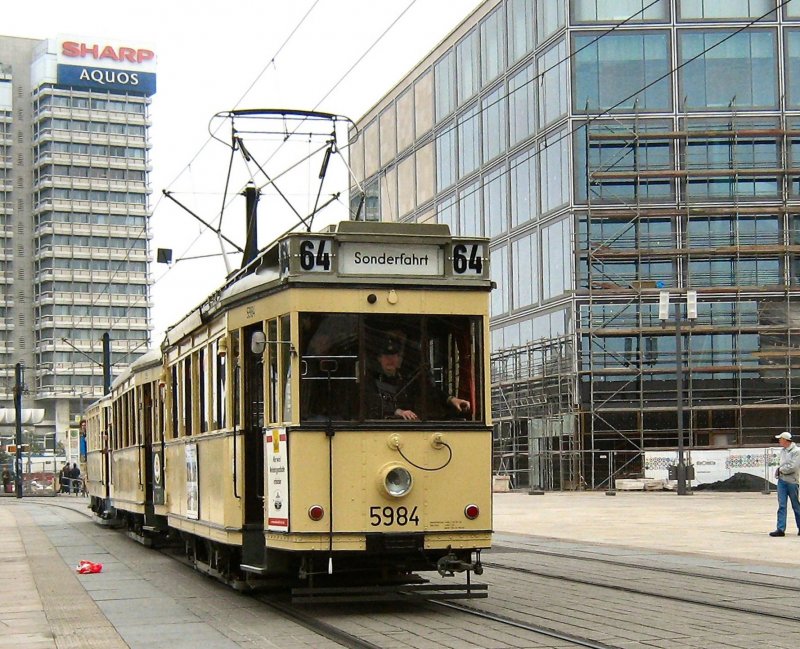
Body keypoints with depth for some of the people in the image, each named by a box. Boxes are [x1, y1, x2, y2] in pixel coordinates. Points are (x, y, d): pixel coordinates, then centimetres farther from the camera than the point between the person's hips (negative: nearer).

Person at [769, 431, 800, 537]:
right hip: (782, 480, 6)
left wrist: (781, 469, -7)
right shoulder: (782, 450, 12)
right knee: (781, 505, -1)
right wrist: (779, 470, 0)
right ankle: (780, 529, -3)